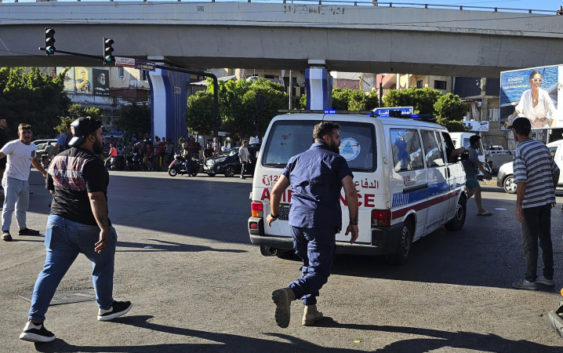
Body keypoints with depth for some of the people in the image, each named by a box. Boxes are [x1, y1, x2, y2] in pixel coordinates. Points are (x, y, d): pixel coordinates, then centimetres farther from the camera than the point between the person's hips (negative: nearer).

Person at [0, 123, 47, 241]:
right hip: (12, 179, -7)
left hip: (24, 180, 7)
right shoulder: (13, 145, -13)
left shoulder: (32, 146, 9)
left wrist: (44, 172, 32)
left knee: (23, 207, 17)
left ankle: (23, 228, 30)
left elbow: (34, 161, 25)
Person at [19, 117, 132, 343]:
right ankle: (106, 308, 34)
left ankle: (34, 322, -2)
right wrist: (104, 228, -29)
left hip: (57, 221, 7)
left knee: (51, 271, 5)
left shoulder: (57, 159, 9)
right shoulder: (91, 162, -17)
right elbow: (96, 198, -26)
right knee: (103, 265, 17)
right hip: (87, 226, -7)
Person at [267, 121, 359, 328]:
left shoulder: (296, 160, 18)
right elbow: (351, 193, -8)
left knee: (309, 266, 22)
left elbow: (276, 190, 17)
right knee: (319, 270, -5)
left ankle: (310, 311, 19)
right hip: (322, 223, -6)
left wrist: (274, 214, 32)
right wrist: (354, 222, 0)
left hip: (296, 220, 6)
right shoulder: (336, 160, 3)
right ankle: (288, 293, -29)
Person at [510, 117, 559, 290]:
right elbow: (555, 171, 14)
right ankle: (548, 276, 21)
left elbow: (521, 181, -23)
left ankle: (530, 280, 8)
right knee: (545, 239, 14)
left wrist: (518, 206, -17)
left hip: (530, 204, -7)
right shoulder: (542, 146, 7)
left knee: (530, 243, 2)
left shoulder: (520, 151, -16)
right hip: (546, 200, 7)